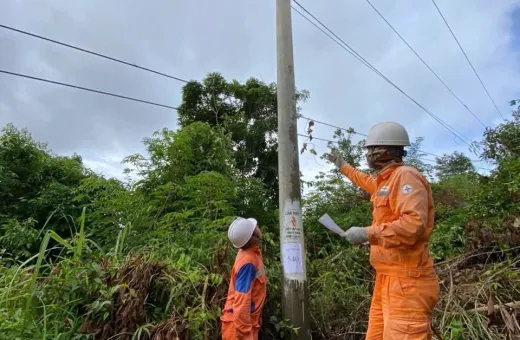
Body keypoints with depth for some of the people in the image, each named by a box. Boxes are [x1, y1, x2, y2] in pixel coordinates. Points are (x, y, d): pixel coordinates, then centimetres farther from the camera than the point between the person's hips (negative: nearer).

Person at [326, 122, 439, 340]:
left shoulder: (405, 176, -14)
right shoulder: (384, 180, 17)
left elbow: (415, 223, -27)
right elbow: (367, 181, 42)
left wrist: (368, 233, -24)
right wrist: (342, 166, 49)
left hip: (405, 281, -10)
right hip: (387, 278, 10)